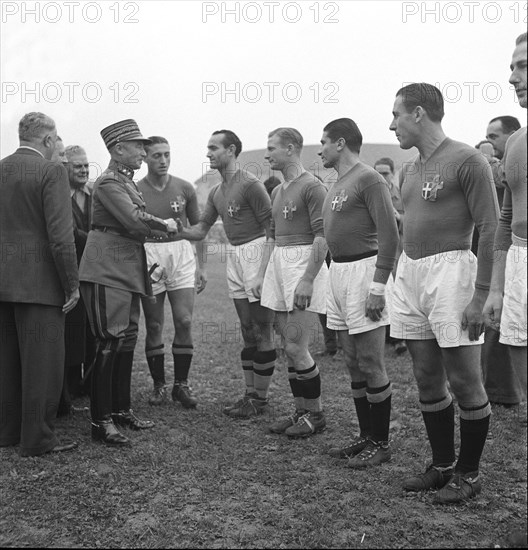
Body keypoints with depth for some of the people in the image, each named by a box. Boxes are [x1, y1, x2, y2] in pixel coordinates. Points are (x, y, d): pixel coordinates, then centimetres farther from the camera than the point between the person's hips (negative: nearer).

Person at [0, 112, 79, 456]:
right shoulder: (51, 171, -10)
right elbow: (60, 235, -17)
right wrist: (72, 285, -10)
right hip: (38, 282, -7)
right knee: (43, 362, 1)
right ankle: (38, 439, 8)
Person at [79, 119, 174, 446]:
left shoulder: (127, 181, 18)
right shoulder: (108, 182, -12)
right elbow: (134, 221, -21)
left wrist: (158, 229, 1)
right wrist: (164, 226, -6)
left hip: (128, 270, 10)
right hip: (106, 271, -10)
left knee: (127, 340, 12)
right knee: (111, 343, -8)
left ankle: (121, 409, 23)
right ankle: (101, 422, -1)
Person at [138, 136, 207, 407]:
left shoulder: (184, 188, 6)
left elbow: (197, 227, 12)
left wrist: (201, 266, 8)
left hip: (181, 254, 1)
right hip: (149, 256, -1)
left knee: (184, 321, -4)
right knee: (154, 326, 2)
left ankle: (181, 384, 10)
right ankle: (158, 384, 16)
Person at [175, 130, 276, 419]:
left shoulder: (250, 184, -12)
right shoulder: (216, 192, 14)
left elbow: (271, 226, -14)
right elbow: (201, 229, 14)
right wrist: (181, 230, -6)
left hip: (255, 251, -8)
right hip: (233, 255, 8)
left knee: (262, 330, -1)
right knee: (247, 330, 12)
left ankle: (261, 398, 7)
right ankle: (250, 393, 21)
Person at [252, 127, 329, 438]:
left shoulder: (312, 186, -9)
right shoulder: (277, 191, 18)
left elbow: (322, 236, -16)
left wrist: (307, 280, -21)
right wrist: (261, 274, 16)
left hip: (305, 265, -8)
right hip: (278, 265, 9)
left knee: (296, 348, -7)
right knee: (290, 349, 11)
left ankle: (315, 414, 9)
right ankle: (301, 412, 21)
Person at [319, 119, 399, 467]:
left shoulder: (369, 180, -10)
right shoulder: (338, 184, 17)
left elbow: (389, 235, -17)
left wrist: (378, 286, -21)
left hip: (364, 271, -9)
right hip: (338, 273, 9)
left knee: (371, 366, -2)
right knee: (354, 364, 13)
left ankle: (381, 444, 10)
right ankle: (366, 436, 24)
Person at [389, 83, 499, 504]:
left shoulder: (466, 160, -8)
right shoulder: (409, 169, 15)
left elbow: (490, 228, -12)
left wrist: (480, 295, -17)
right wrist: (401, 277, 13)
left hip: (450, 271, -7)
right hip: (410, 274, 8)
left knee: (464, 381, 0)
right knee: (427, 381, 11)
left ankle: (469, 473, 16)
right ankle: (442, 465, 25)